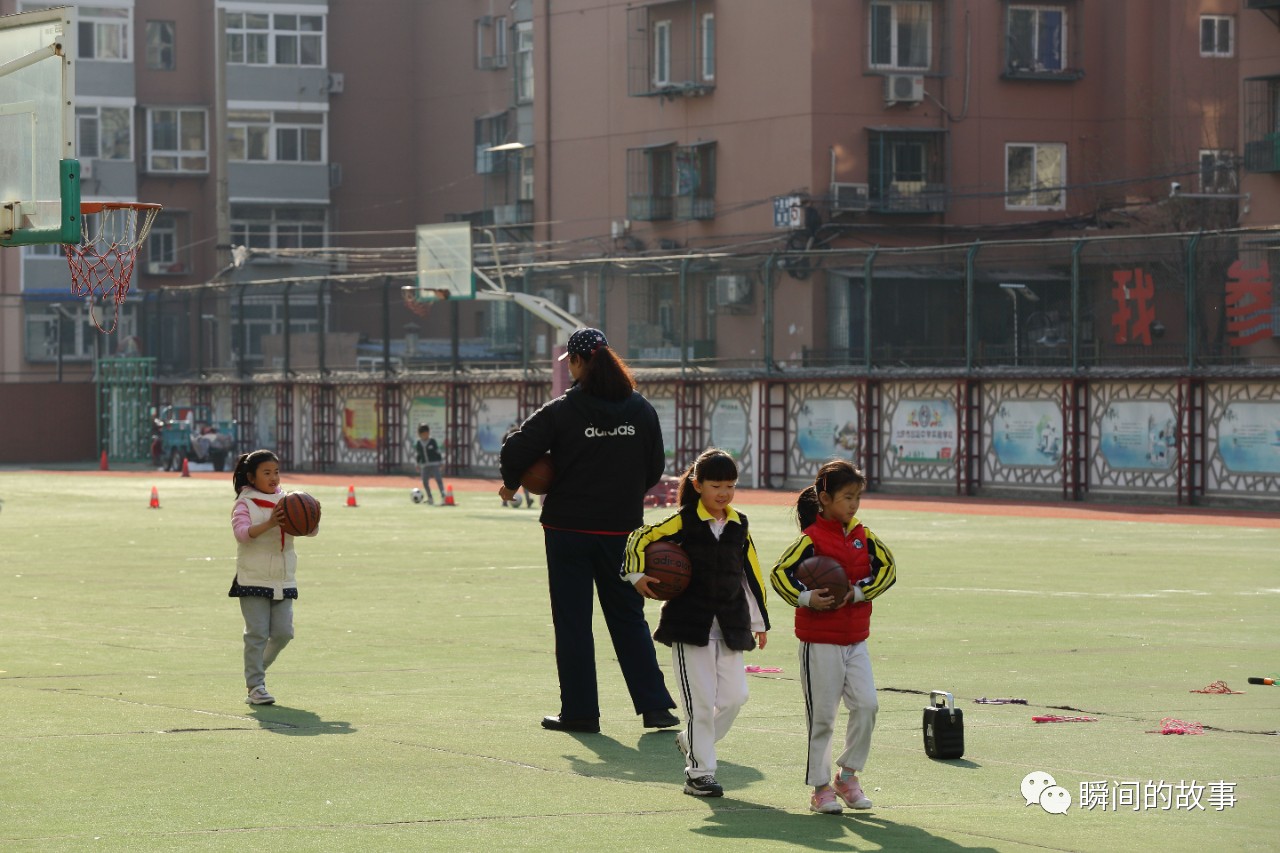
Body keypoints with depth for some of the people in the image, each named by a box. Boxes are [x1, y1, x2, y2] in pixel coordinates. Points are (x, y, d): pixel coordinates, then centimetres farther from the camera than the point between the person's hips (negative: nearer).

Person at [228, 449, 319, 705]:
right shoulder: (245, 504, -3)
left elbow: (310, 531, 6)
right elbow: (241, 532, -19)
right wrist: (269, 524, -33)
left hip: (283, 580, 5)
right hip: (253, 579, -5)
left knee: (283, 632, 3)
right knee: (257, 633, -6)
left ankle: (257, 668, 27)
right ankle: (255, 687, -1)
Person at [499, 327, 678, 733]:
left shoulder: (561, 411, -11)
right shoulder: (640, 410, 0)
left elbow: (515, 450, -16)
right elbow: (655, 469, 6)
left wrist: (511, 484, 4)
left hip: (568, 529, -3)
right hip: (622, 530, 3)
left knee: (572, 620, 5)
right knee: (628, 616, 13)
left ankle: (579, 711, 5)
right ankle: (655, 705, 7)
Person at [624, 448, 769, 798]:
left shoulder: (739, 526, 7)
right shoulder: (683, 522, -5)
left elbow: (751, 573, 14)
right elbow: (639, 539, 2)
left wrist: (759, 622, 15)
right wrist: (637, 575, -11)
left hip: (730, 625, 4)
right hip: (690, 624, -4)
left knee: (735, 696, 2)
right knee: (701, 701, -5)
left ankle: (691, 741, 26)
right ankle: (698, 772, 5)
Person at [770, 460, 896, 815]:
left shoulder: (863, 536, 6)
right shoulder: (811, 538, -11)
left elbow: (887, 568, 4)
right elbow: (779, 574, -13)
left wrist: (857, 592, -10)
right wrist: (806, 599, -26)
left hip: (856, 640, 5)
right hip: (820, 642, -5)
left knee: (866, 705, -5)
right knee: (822, 716, 1)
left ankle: (848, 776, 12)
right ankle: (820, 788, 12)